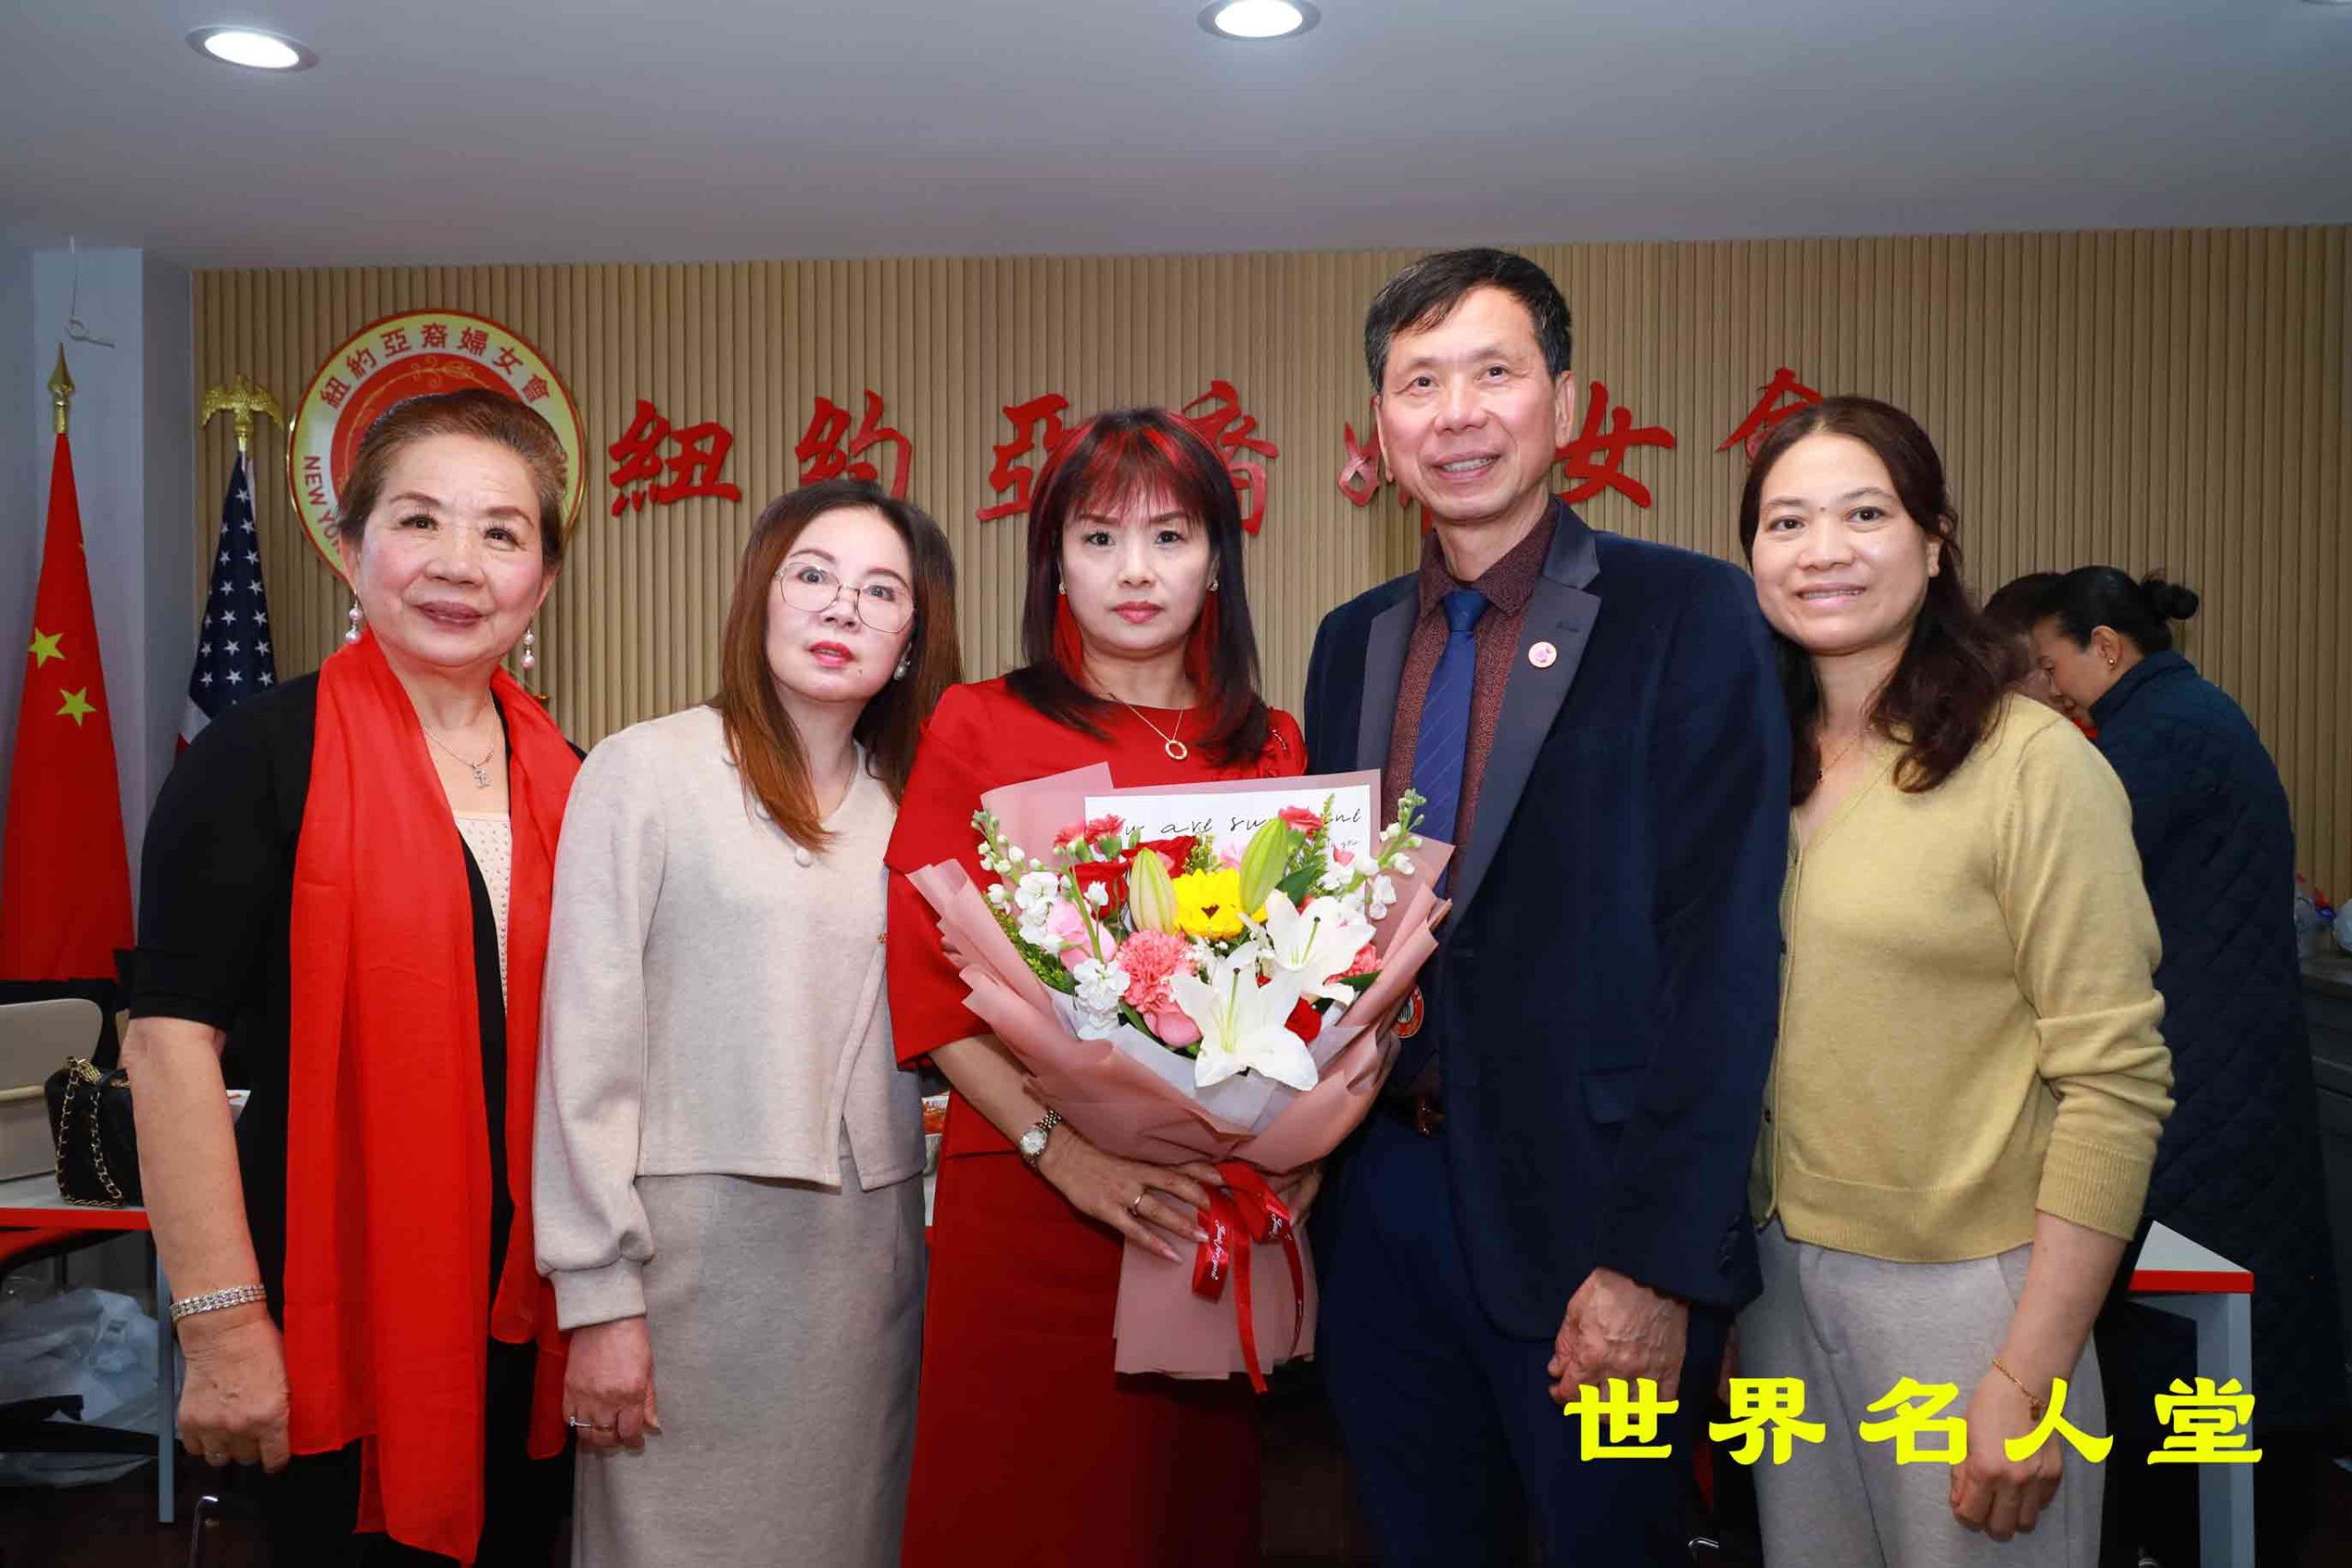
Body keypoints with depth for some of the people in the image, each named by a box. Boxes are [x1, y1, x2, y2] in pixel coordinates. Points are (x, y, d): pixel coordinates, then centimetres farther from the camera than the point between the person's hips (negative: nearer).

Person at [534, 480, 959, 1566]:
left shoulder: (907, 806, 10)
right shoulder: (647, 771, -5)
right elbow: (588, 1047, -7)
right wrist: (598, 1296, -10)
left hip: (871, 1252, 5)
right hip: (698, 1243, -4)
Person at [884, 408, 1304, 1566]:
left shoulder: (1275, 749, 9)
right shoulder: (980, 727, 2)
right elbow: (929, 983, -3)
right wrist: (1061, 1145, -15)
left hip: (1226, 1218, 3)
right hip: (1023, 1207, -2)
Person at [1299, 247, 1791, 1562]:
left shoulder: (1688, 614, -8)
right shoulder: (1353, 642, 8)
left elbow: (1723, 958, -13)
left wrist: (1654, 1266, -17)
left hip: (1586, 1226, -4)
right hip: (1381, 1198, 5)